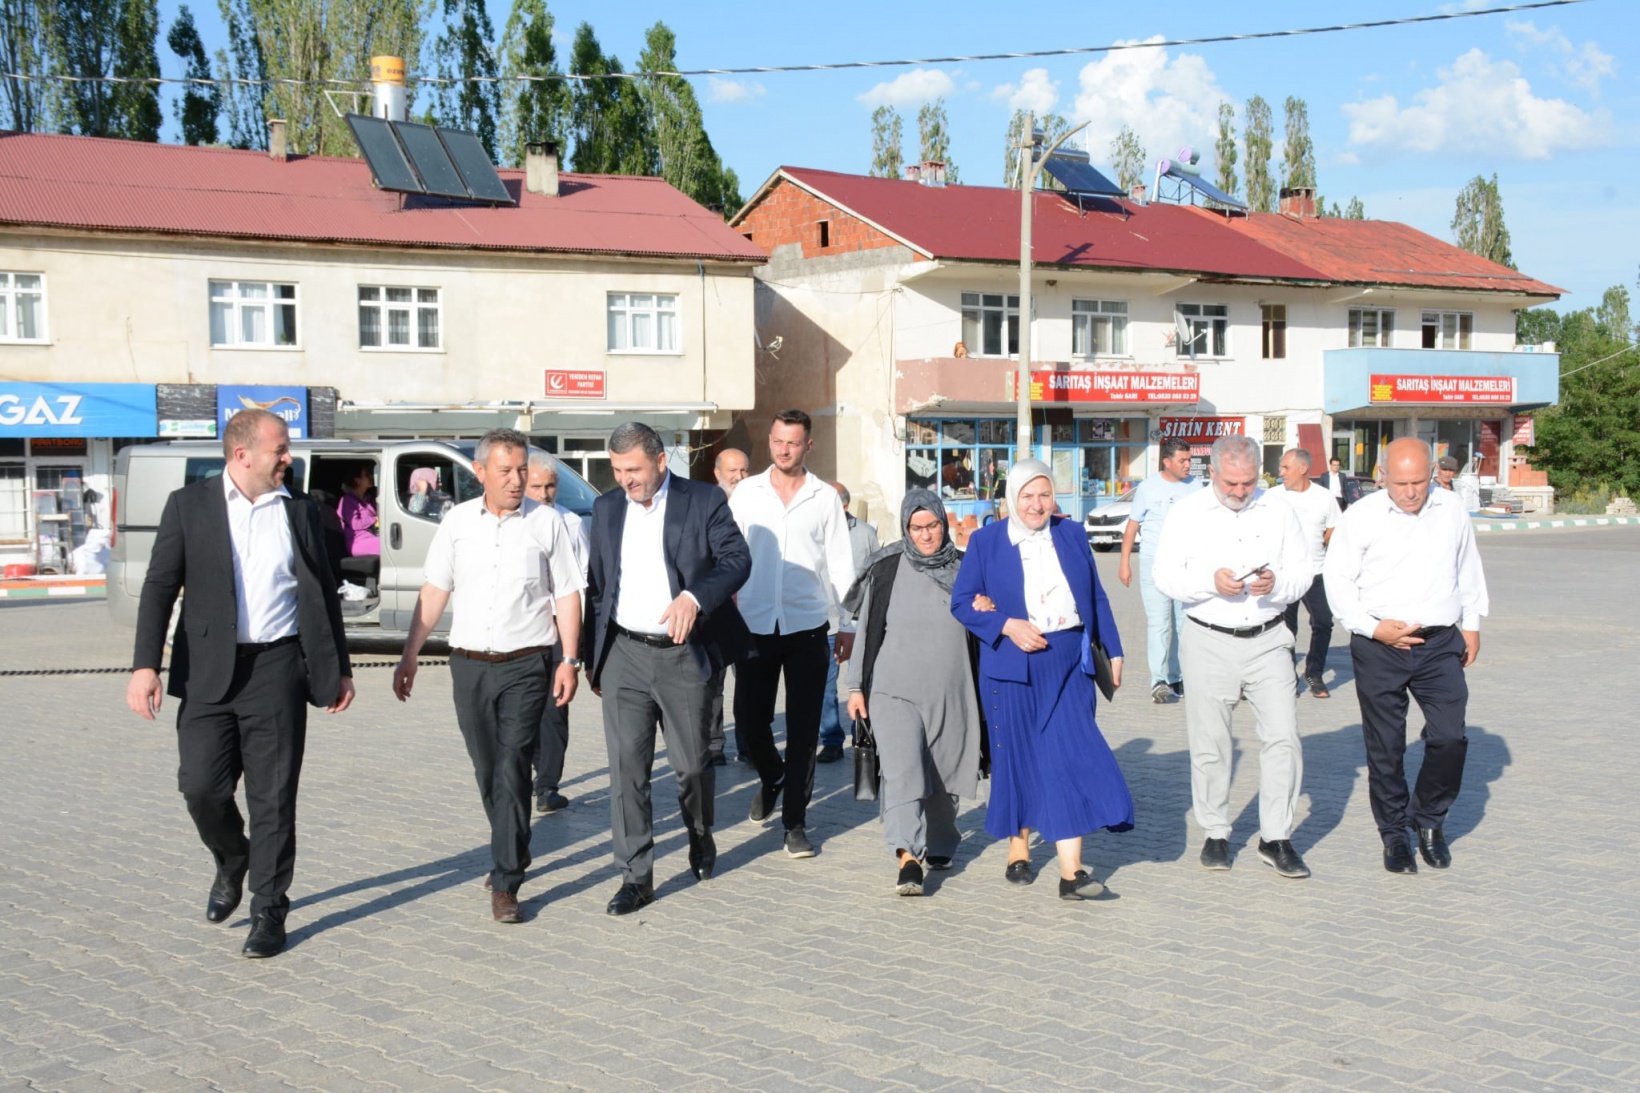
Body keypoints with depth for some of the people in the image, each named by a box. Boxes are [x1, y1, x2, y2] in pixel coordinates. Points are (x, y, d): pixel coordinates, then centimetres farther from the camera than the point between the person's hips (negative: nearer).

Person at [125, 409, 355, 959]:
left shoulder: (299, 511, 9)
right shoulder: (189, 505, 4)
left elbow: (323, 595, 14)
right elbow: (159, 588, 0)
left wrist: (340, 668, 12)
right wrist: (145, 665, -10)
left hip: (277, 670, 1)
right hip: (207, 672, 0)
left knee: (273, 798, 1)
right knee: (201, 786, -3)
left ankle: (268, 912, 12)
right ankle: (232, 863, 28)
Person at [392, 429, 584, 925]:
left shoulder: (546, 522, 0)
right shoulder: (456, 522, 6)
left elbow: (567, 595, 2)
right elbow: (433, 592, 7)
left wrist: (569, 661, -5)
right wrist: (409, 656, 2)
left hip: (525, 665, -3)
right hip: (468, 663, 3)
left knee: (512, 768, -10)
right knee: (487, 771, 13)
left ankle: (505, 884, -6)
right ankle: (514, 852, 34)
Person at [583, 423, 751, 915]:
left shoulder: (704, 502, -2)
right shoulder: (606, 509, 10)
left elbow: (737, 558, -11)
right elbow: (596, 586, 15)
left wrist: (694, 597, -28)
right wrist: (592, 658, 15)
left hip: (684, 655, -3)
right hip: (624, 655, 3)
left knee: (692, 763, 6)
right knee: (627, 768, -2)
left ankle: (701, 838, 36)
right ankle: (636, 876, 5)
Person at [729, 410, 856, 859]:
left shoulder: (825, 497, 3)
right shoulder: (747, 492, 6)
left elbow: (841, 565, 6)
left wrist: (849, 625, 3)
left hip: (807, 626, -1)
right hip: (755, 625, 1)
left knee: (803, 729, 1)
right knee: (749, 721, 3)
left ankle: (795, 822, 11)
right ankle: (772, 777, 35)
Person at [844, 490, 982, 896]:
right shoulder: (886, 569, 0)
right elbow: (865, 629, 4)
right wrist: (856, 686, 1)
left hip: (949, 692, 3)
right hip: (895, 689, -3)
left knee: (942, 774, 12)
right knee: (902, 770, -17)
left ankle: (939, 845, 35)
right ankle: (908, 859, -24)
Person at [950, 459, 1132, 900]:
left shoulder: (1072, 536, 8)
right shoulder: (985, 541, 1)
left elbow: (1096, 598, 14)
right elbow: (961, 602, 0)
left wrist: (1112, 650, 13)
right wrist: (1007, 626, -14)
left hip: (1068, 666, 1)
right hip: (1012, 667, -1)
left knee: (1070, 759, -8)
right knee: (1017, 759, 7)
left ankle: (1071, 870, -11)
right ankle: (1018, 850, 27)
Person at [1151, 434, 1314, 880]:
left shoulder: (1279, 513, 7)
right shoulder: (1188, 514, 1)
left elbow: (1302, 572, 7)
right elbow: (1165, 575, -3)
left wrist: (1277, 583, -15)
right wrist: (1211, 581, -20)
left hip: (1267, 640, 1)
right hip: (1209, 642, -1)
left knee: (1283, 738, -6)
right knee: (1209, 743, 4)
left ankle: (1276, 839, 4)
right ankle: (1216, 834, 19)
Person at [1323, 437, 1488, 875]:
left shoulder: (1452, 510, 6)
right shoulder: (1362, 517, -5)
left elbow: (1468, 568, 21)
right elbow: (1337, 579, -1)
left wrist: (1471, 624, 19)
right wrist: (1374, 627, -11)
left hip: (1440, 643, 2)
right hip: (1379, 648, -2)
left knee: (1450, 737, -7)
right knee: (1385, 747, 4)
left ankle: (1429, 818, 18)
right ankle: (1394, 834, 21)